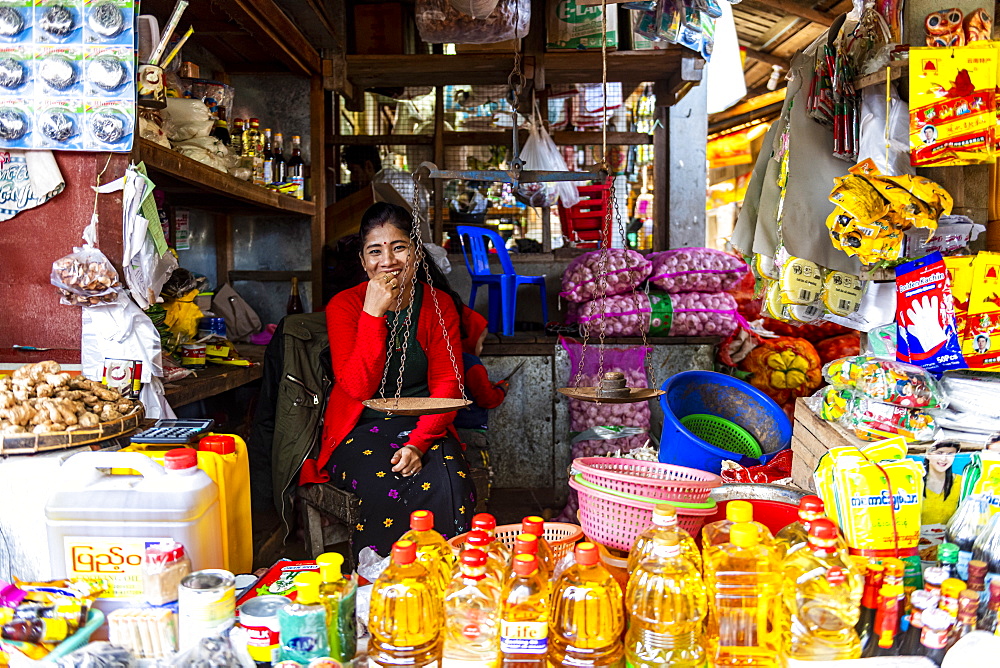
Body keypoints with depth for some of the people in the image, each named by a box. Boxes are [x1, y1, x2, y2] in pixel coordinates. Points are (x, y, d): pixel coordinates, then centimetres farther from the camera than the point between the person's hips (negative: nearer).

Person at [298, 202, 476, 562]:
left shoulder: (440, 305, 2)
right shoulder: (344, 306, -3)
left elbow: (446, 384, -3)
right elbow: (359, 388, -15)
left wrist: (418, 443, -19)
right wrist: (373, 314, -21)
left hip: (424, 427, 2)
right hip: (361, 429, -1)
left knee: (448, 485, -28)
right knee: (388, 488, -31)